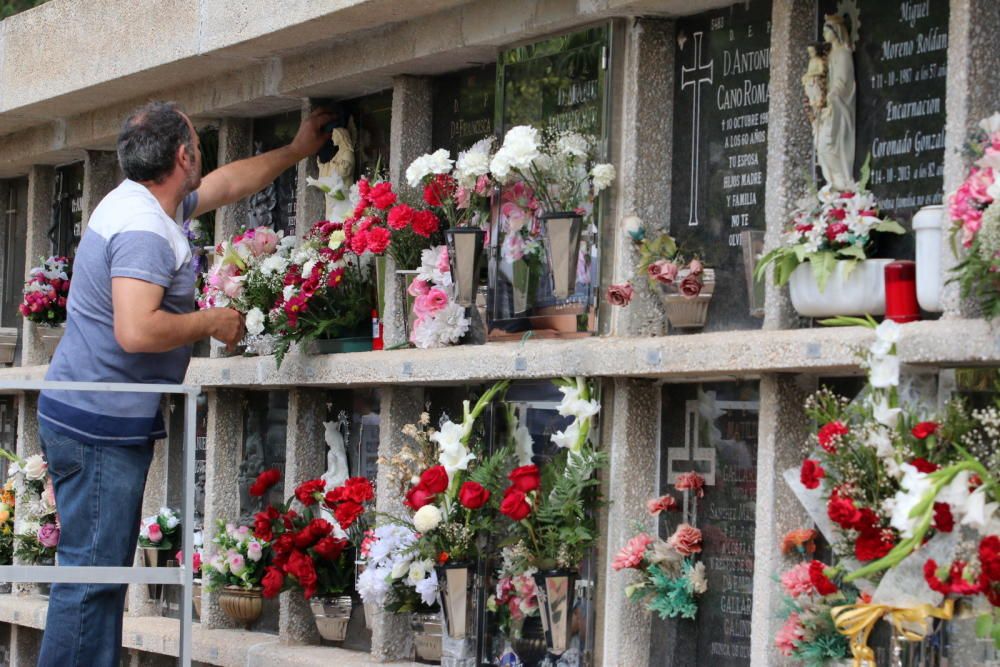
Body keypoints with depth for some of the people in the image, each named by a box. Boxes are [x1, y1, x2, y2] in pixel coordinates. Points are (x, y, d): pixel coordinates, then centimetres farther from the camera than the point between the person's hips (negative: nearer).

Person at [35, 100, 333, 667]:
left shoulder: (144, 200, 13)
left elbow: (230, 182, 30)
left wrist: (296, 151, 39)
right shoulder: (144, 231, -20)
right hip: (101, 426, -11)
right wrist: (214, 322, -16)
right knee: (92, 571, -10)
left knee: (106, 570, 12)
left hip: (104, 419, 11)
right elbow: (137, 331, -31)